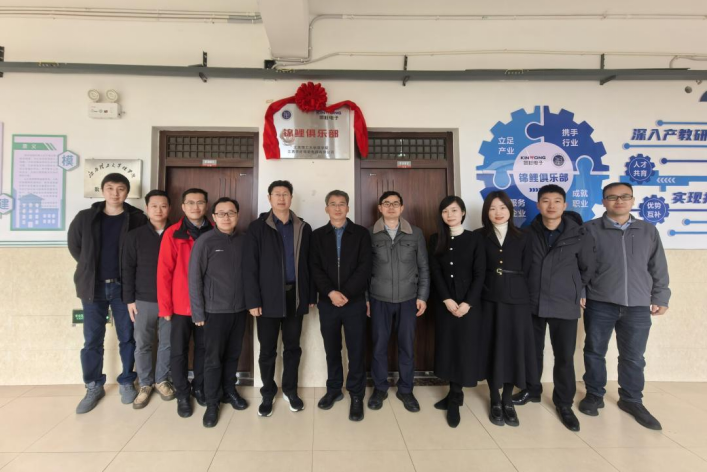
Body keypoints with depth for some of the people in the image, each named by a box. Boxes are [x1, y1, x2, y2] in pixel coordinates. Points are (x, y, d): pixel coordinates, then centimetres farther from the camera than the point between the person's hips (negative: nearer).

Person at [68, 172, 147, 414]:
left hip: (123, 287, -1)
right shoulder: (85, 217, 2)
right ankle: (94, 387, 24)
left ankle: (127, 382, 25)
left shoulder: (137, 219, -5)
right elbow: (74, 244, 14)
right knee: (92, 340, 8)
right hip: (93, 287, 2)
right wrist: (90, 268, 8)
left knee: (127, 338, 9)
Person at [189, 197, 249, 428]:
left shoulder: (243, 241, 3)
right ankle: (212, 403, 21)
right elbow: (194, 279, -7)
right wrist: (198, 313, -8)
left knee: (233, 355, 15)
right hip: (215, 311, -3)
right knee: (213, 358, 6)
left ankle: (230, 391, 34)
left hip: (239, 309, 3)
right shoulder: (204, 242, -7)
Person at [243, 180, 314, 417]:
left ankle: (290, 390, 31)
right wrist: (253, 300, -11)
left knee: (292, 347, 13)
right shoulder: (257, 227, -2)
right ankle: (268, 394, 27)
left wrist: (311, 296, 5)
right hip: (268, 297, -2)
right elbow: (249, 267, -6)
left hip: (295, 296, 2)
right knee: (268, 350, 9)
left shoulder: (304, 228, 6)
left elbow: (309, 264, 7)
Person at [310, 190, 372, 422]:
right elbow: (315, 269, -1)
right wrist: (331, 292, -15)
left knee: (356, 350, 4)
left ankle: (356, 395, 19)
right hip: (327, 302, 2)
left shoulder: (361, 233, 2)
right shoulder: (317, 235, 7)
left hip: (354, 301, -1)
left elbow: (364, 268, -6)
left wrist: (345, 293, -14)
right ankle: (334, 389, 29)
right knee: (331, 349, 12)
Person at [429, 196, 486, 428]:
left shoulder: (475, 239, -2)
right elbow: (435, 272, 0)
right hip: (444, 303, 3)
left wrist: (467, 303, -14)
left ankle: (454, 399, 11)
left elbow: (480, 274, -6)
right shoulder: (436, 240, 5)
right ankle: (455, 394, 19)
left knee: (464, 348, 0)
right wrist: (447, 300, -11)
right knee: (448, 347, 6)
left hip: (469, 303, -2)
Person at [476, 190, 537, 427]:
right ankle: (495, 402, 19)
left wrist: (518, 290, -2)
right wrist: (481, 294, -7)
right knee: (493, 349, 5)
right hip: (490, 301, -1)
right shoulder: (479, 237, 2)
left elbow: (527, 271, 6)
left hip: (517, 301, 2)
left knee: (514, 349, 5)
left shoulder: (521, 238, 8)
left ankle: (508, 401, 21)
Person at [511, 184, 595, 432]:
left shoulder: (580, 234, -6)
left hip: (564, 305, -2)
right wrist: (526, 291, 7)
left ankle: (564, 403, 24)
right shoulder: (528, 233, -3)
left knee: (565, 356, 5)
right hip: (532, 303, 2)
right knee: (532, 351, 15)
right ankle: (532, 390, 36)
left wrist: (574, 290, 9)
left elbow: (587, 269, 6)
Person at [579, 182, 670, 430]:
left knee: (633, 357, 11)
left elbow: (658, 268, 12)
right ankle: (594, 395, 26)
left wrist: (660, 297, 10)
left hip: (638, 306, 2)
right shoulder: (590, 229, -1)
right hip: (599, 304, -2)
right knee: (595, 352, 9)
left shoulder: (648, 231, 9)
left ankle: (632, 400, 29)